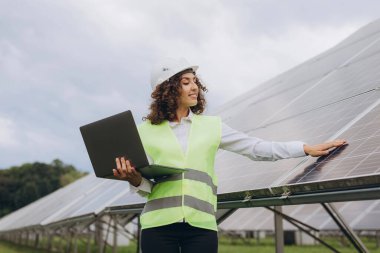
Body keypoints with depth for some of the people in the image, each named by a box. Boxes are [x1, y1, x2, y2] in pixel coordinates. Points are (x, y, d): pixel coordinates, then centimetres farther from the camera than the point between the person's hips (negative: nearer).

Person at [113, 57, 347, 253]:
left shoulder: (211, 126, 11)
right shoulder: (146, 131, 6)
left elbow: (256, 148, 8)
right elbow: (147, 185, 7)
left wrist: (307, 149, 3)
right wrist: (134, 179, -16)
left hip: (201, 226, 1)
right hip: (159, 226, -1)